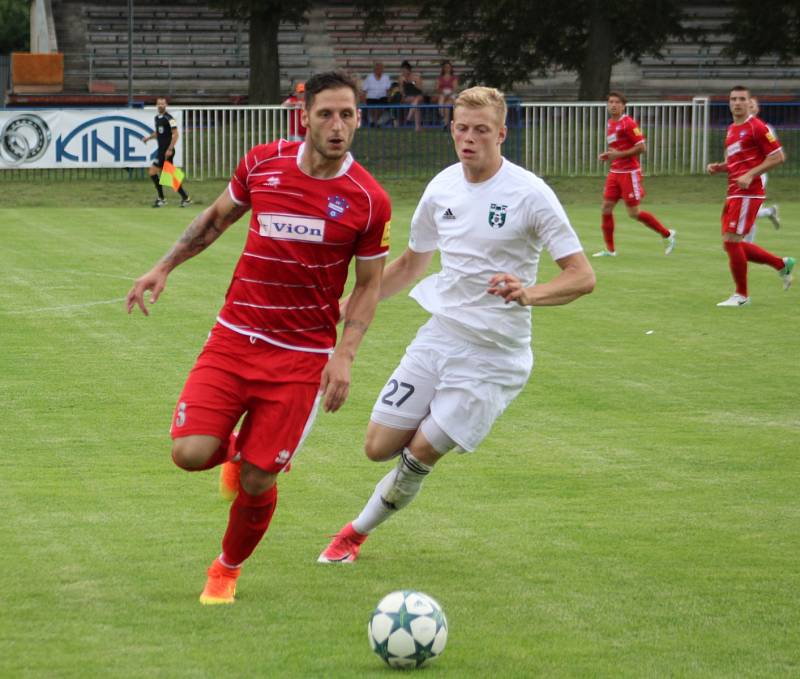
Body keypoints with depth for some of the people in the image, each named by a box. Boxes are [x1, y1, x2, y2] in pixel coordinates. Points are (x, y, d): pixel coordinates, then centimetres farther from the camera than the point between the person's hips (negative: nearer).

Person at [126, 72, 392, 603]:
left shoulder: (369, 200, -8)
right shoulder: (262, 164, -3)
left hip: (303, 355, -2)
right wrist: (164, 268, 13)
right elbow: (217, 217, 17)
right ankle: (234, 451, 24)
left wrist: (345, 355, -9)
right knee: (190, 453, -14)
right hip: (235, 335, 2)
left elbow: (369, 285, 2)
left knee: (257, 482, -3)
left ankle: (228, 568, 28)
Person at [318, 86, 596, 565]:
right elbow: (411, 264, 20)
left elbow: (583, 277, -15)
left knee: (421, 452, -5)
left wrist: (529, 294, -33)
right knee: (379, 447, -1)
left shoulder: (529, 194, -14)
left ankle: (358, 531, 18)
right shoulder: (442, 189, 3)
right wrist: (348, 305, 16)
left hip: (494, 352, -5)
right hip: (440, 334, 5)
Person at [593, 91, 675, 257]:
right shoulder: (610, 124, 13)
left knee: (634, 213, -5)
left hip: (629, 173, -8)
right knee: (606, 208, 1)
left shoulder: (628, 123, -13)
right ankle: (610, 250, 9)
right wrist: (608, 155, 7)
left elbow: (641, 147, -16)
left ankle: (667, 234, 12)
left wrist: (618, 154, -20)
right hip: (615, 172, 8)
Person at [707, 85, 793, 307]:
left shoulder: (756, 127, -10)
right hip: (734, 194, 9)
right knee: (732, 244, 10)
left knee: (731, 240, -12)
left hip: (747, 193, -9)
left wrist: (750, 175, -19)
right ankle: (781, 264, 24)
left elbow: (778, 156, -12)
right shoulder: (731, 129, 17)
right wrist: (718, 167, 7)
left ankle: (741, 295, 2)